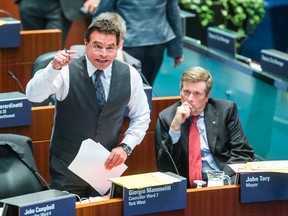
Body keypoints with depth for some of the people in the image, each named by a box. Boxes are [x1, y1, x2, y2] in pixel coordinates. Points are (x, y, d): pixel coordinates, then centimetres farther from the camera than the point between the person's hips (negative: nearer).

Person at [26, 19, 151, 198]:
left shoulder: (129, 75, -4)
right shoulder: (67, 71, -13)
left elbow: (141, 116, 7)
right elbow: (33, 95, -26)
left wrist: (126, 147, -7)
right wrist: (54, 68, -42)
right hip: (67, 167, -3)